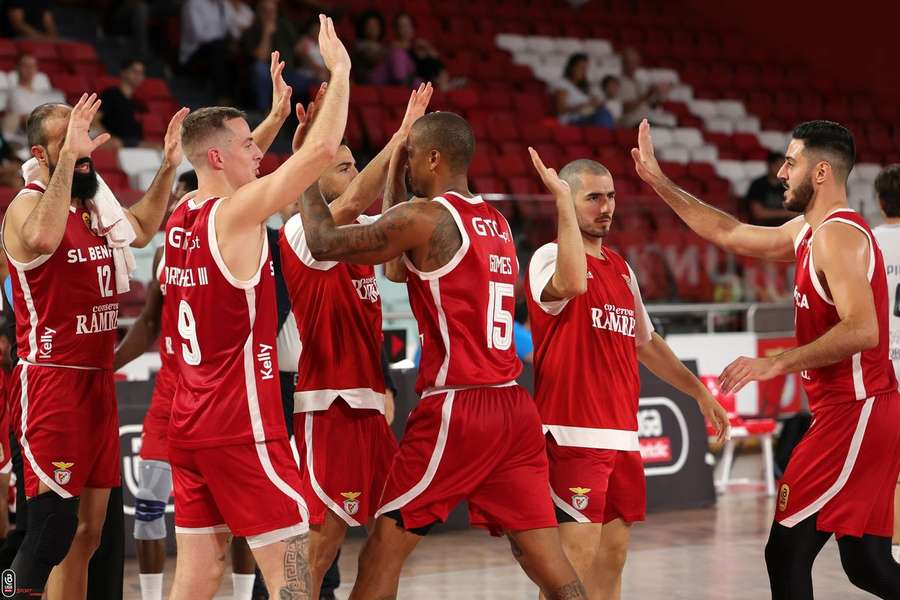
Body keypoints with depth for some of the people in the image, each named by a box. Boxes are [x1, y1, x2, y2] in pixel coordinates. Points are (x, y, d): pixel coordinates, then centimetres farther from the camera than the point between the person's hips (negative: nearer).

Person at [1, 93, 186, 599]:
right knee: (54, 524, -14)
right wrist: (69, 157, -33)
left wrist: (168, 168, 23)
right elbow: (44, 238, -37)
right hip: (52, 382, -8)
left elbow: (142, 229, 35)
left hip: (98, 380, 8)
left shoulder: (96, 205, 13)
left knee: (87, 532, 11)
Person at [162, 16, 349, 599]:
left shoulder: (180, 218, 9)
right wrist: (340, 70, -6)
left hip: (190, 422, 9)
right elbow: (322, 149, -17)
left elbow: (235, 163, 31)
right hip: (242, 429, -8)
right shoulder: (236, 215, -14)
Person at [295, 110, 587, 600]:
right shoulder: (498, 225, 16)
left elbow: (324, 244, -3)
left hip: (456, 410, -7)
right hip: (514, 408, 7)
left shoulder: (424, 218, -8)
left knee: (383, 551, 6)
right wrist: (393, 181, 31)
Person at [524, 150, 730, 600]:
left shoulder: (619, 267, 17)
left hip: (622, 436, 8)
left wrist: (699, 392, 27)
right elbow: (572, 283, -33)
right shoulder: (550, 256, -8)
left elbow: (645, 342, 28)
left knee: (611, 563, 11)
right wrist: (563, 200, -28)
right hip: (573, 437, -8)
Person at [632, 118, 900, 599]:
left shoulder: (838, 234, -15)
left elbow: (861, 329, -27)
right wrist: (658, 181, 25)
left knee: (786, 551, -6)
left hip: (853, 412, -10)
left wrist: (776, 364, -25)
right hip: (853, 413, 10)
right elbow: (729, 234, 25)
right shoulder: (809, 231, 15)